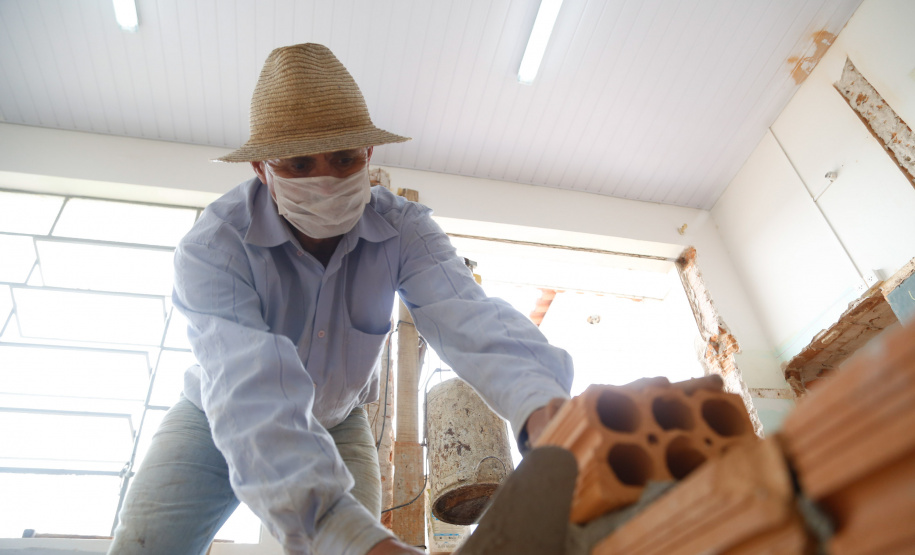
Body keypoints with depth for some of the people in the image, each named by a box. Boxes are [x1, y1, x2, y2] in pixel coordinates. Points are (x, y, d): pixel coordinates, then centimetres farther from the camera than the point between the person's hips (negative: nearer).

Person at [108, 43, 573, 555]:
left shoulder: (402, 229, -22)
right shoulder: (213, 247, -30)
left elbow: (468, 316, -38)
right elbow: (249, 396, -43)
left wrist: (543, 405, -61)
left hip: (338, 425, 2)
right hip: (216, 422, -1)